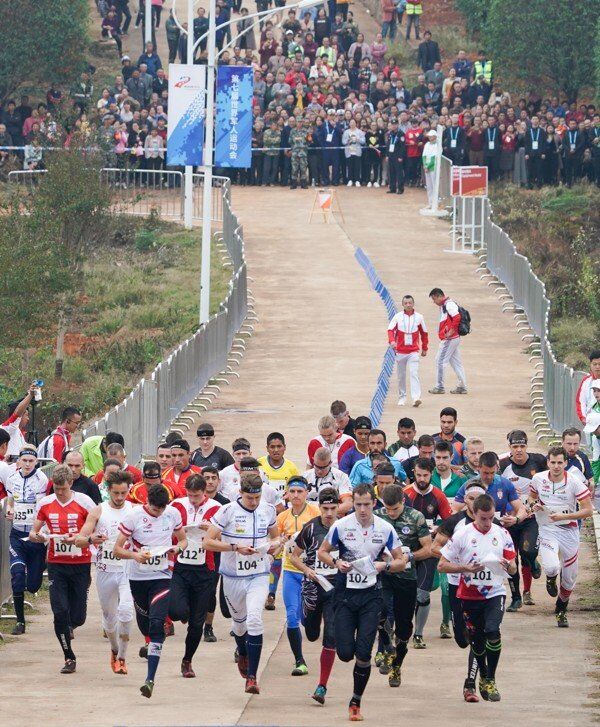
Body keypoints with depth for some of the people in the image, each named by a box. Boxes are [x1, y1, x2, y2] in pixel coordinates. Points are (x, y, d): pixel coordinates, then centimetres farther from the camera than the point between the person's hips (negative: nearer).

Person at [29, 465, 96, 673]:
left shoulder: (84, 502, -7)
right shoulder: (45, 503, 2)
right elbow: (33, 533, 9)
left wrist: (79, 538, -22)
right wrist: (36, 536, -16)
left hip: (80, 564, -2)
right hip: (56, 564, 2)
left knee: (78, 617, 1)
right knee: (60, 611, -8)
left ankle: (67, 628, 39)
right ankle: (69, 658, 4)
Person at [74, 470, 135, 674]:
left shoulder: (135, 510, 2)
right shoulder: (98, 511, 1)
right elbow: (79, 540, -2)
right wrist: (91, 539, -25)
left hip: (128, 569, -2)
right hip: (105, 571, 2)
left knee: (125, 610, -21)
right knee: (109, 616, 13)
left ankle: (122, 657, -12)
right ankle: (115, 650, 39)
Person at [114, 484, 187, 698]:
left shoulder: (173, 514, -2)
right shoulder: (133, 516, -10)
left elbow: (183, 540, 14)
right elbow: (117, 549, -7)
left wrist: (178, 548, -10)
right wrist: (134, 555, -27)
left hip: (162, 577, -1)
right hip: (138, 577, 1)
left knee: (156, 624, -16)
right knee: (144, 623, 14)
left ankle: (150, 679, -20)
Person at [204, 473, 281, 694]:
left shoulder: (268, 510, 1)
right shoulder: (227, 511, -11)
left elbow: (275, 536, 19)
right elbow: (208, 542, -12)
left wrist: (276, 544, -5)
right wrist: (236, 547, -23)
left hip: (259, 576, 0)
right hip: (233, 577, 0)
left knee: (254, 620, -19)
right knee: (239, 622, 16)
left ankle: (251, 677, -17)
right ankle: (243, 656, 51)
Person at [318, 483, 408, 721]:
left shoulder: (385, 529, -2)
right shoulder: (341, 526, -4)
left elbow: (401, 561, 5)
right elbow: (322, 552, 7)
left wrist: (384, 565, -15)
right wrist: (336, 562, -14)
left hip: (371, 594, 0)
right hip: (345, 592, 0)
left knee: (363, 653, -8)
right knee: (345, 653, -5)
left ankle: (356, 702, 8)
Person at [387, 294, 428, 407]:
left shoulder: (419, 317, 3)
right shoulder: (398, 317, 0)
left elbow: (424, 333, 13)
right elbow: (390, 330, -8)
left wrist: (424, 348, 15)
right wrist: (392, 341, -27)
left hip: (414, 351, -1)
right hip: (400, 351, 1)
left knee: (414, 373, -14)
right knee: (401, 376, 8)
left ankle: (416, 398, -23)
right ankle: (402, 398, 19)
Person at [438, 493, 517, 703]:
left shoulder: (502, 534, 3)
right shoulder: (461, 535, -5)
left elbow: (513, 568, 9)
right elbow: (442, 565, -3)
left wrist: (508, 565, -15)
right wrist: (466, 569, -18)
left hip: (495, 593, 0)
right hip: (470, 596, 0)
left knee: (492, 631, -22)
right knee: (476, 640, 10)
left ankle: (490, 680, -11)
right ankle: (482, 676, 36)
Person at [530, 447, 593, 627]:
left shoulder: (574, 482, -13)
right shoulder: (538, 479, -5)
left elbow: (588, 511, -11)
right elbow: (532, 496, 17)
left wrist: (564, 516, -22)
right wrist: (535, 505, -7)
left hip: (569, 530, 0)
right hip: (547, 529, 0)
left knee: (569, 578, 8)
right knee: (552, 567, -27)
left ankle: (561, 610, 34)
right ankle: (551, 578, 12)